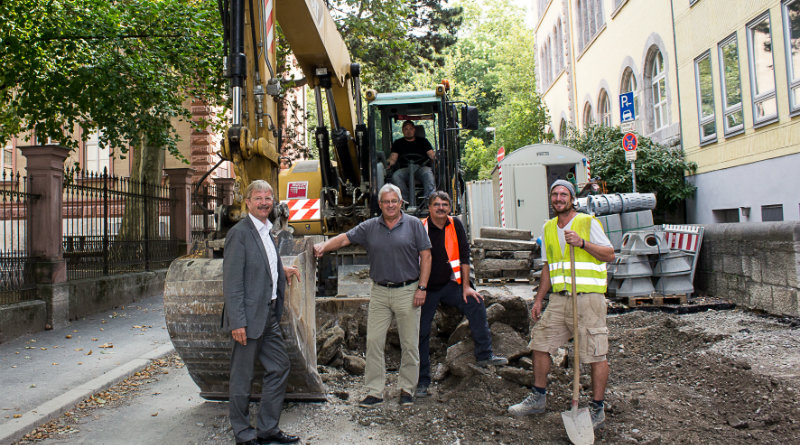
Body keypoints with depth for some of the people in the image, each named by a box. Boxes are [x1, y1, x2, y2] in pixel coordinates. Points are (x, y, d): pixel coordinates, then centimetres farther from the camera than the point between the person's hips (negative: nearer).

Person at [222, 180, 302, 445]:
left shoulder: (267, 231, 12)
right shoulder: (239, 233, -14)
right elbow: (232, 281, -18)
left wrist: (282, 271, 12)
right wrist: (237, 322, -21)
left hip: (269, 314, 9)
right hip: (249, 316, -9)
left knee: (280, 367, 14)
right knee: (242, 376, 6)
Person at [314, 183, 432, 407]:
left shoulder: (414, 224, 1)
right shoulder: (370, 227, 8)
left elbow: (426, 256, 0)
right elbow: (344, 238, 5)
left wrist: (422, 287, -7)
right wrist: (323, 246, -13)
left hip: (407, 291, -2)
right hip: (379, 292, 2)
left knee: (409, 344, 5)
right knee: (373, 341, 0)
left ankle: (407, 389, 20)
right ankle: (375, 391, 9)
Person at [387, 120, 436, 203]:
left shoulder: (422, 141, 24)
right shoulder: (398, 143, 25)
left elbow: (432, 154, 13)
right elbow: (393, 158, 15)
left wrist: (436, 157, -11)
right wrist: (389, 162, -9)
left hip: (421, 167, -1)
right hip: (405, 169, 1)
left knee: (427, 173, -36)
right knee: (395, 176, -32)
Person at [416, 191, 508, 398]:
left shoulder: (455, 225, 1)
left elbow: (464, 255, 3)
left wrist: (466, 286, 0)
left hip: (450, 284, 3)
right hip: (426, 288, -3)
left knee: (475, 304, -17)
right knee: (421, 333, -1)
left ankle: (484, 354, -3)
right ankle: (422, 381, 11)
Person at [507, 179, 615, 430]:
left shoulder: (588, 222, -2)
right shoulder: (548, 228, 15)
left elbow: (609, 254, -6)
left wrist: (582, 243, -19)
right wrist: (539, 299, 17)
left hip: (587, 298, -6)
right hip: (559, 298, 6)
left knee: (595, 354, -2)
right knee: (540, 343, 7)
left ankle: (597, 409, 13)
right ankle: (538, 399, 23)